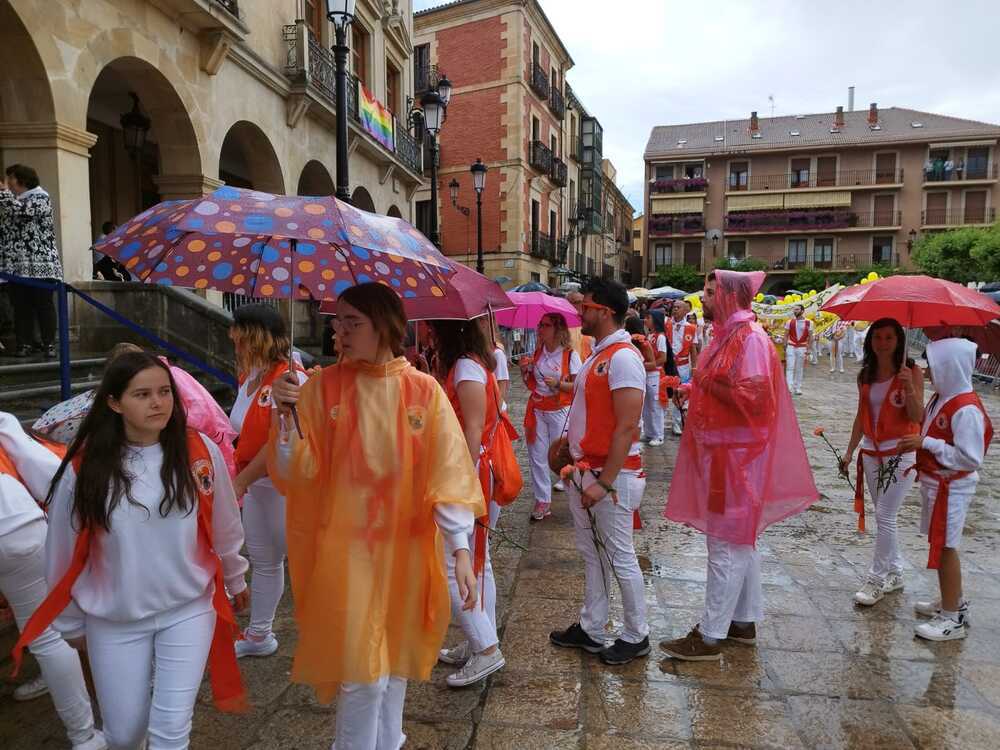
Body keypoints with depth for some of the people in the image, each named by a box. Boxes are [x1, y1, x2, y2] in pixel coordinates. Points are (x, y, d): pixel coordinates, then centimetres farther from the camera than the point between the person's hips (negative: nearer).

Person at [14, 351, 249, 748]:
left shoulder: (200, 452, -12)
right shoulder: (84, 468, -13)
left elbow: (224, 528, 2)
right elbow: (65, 552, 0)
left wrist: (234, 579, 14)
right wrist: (72, 623, 9)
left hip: (189, 609, 0)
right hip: (113, 620, 1)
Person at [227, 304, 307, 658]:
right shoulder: (249, 380, 9)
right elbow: (247, 436, 15)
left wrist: (240, 481, -18)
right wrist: (239, 479, 5)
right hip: (256, 484, 9)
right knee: (262, 560, 21)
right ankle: (258, 635, 39)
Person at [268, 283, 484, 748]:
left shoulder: (423, 390, -6)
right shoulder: (323, 386, -6)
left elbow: (447, 472, -7)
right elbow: (295, 473, -8)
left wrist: (461, 549, -12)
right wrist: (284, 415, -25)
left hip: (405, 548, 1)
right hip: (347, 549, -1)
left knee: (394, 661, 17)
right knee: (363, 671, 3)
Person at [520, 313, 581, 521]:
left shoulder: (570, 355, -7)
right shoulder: (537, 353, 8)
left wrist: (559, 383, -22)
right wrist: (524, 371, -3)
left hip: (559, 411, -5)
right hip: (536, 410, 5)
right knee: (537, 455, 4)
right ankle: (542, 500, 13)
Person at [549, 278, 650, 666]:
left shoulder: (623, 357, -19)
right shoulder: (598, 355, 11)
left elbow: (627, 427, -23)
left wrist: (604, 482, -23)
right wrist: (570, 448, 17)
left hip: (610, 474, -9)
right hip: (584, 471, 9)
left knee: (620, 558, 6)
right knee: (592, 554, 18)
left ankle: (636, 636, 24)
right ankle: (590, 629, 33)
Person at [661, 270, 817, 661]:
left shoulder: (751, 339, -16)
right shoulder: (727, 335, 14)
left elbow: (753, 397, -25)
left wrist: (708, 384, -15)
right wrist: (695, 388, 5)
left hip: (737, 455, -10)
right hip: (720, 451, 10)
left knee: (726, 545, -3)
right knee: (741, 540, 17)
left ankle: (711, 636, 6)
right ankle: (744, 621, 30)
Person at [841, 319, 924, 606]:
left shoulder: (912, 372, -9)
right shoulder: (865, 375, 6)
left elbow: (917, 417, -14)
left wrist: (909, 387, -29)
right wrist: (849, 451, 12)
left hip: (900, 452, -5)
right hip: (871, 452, 5)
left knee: (885, 517, -5)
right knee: (884, 517, 14)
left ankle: (877, 579, 7)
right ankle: (895, 573, 28)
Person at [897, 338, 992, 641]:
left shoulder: (966, 410, -24)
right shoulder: (942, 398, 5)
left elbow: (970, 458, -25)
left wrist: (926, 443, -24)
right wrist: (916, 444, 5)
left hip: (951, 488, -9)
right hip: (935, 482, 9)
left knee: (945, 547, 1)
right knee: (941, 545, 19)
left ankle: (953, 619, 13)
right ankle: (953, 601, 36)